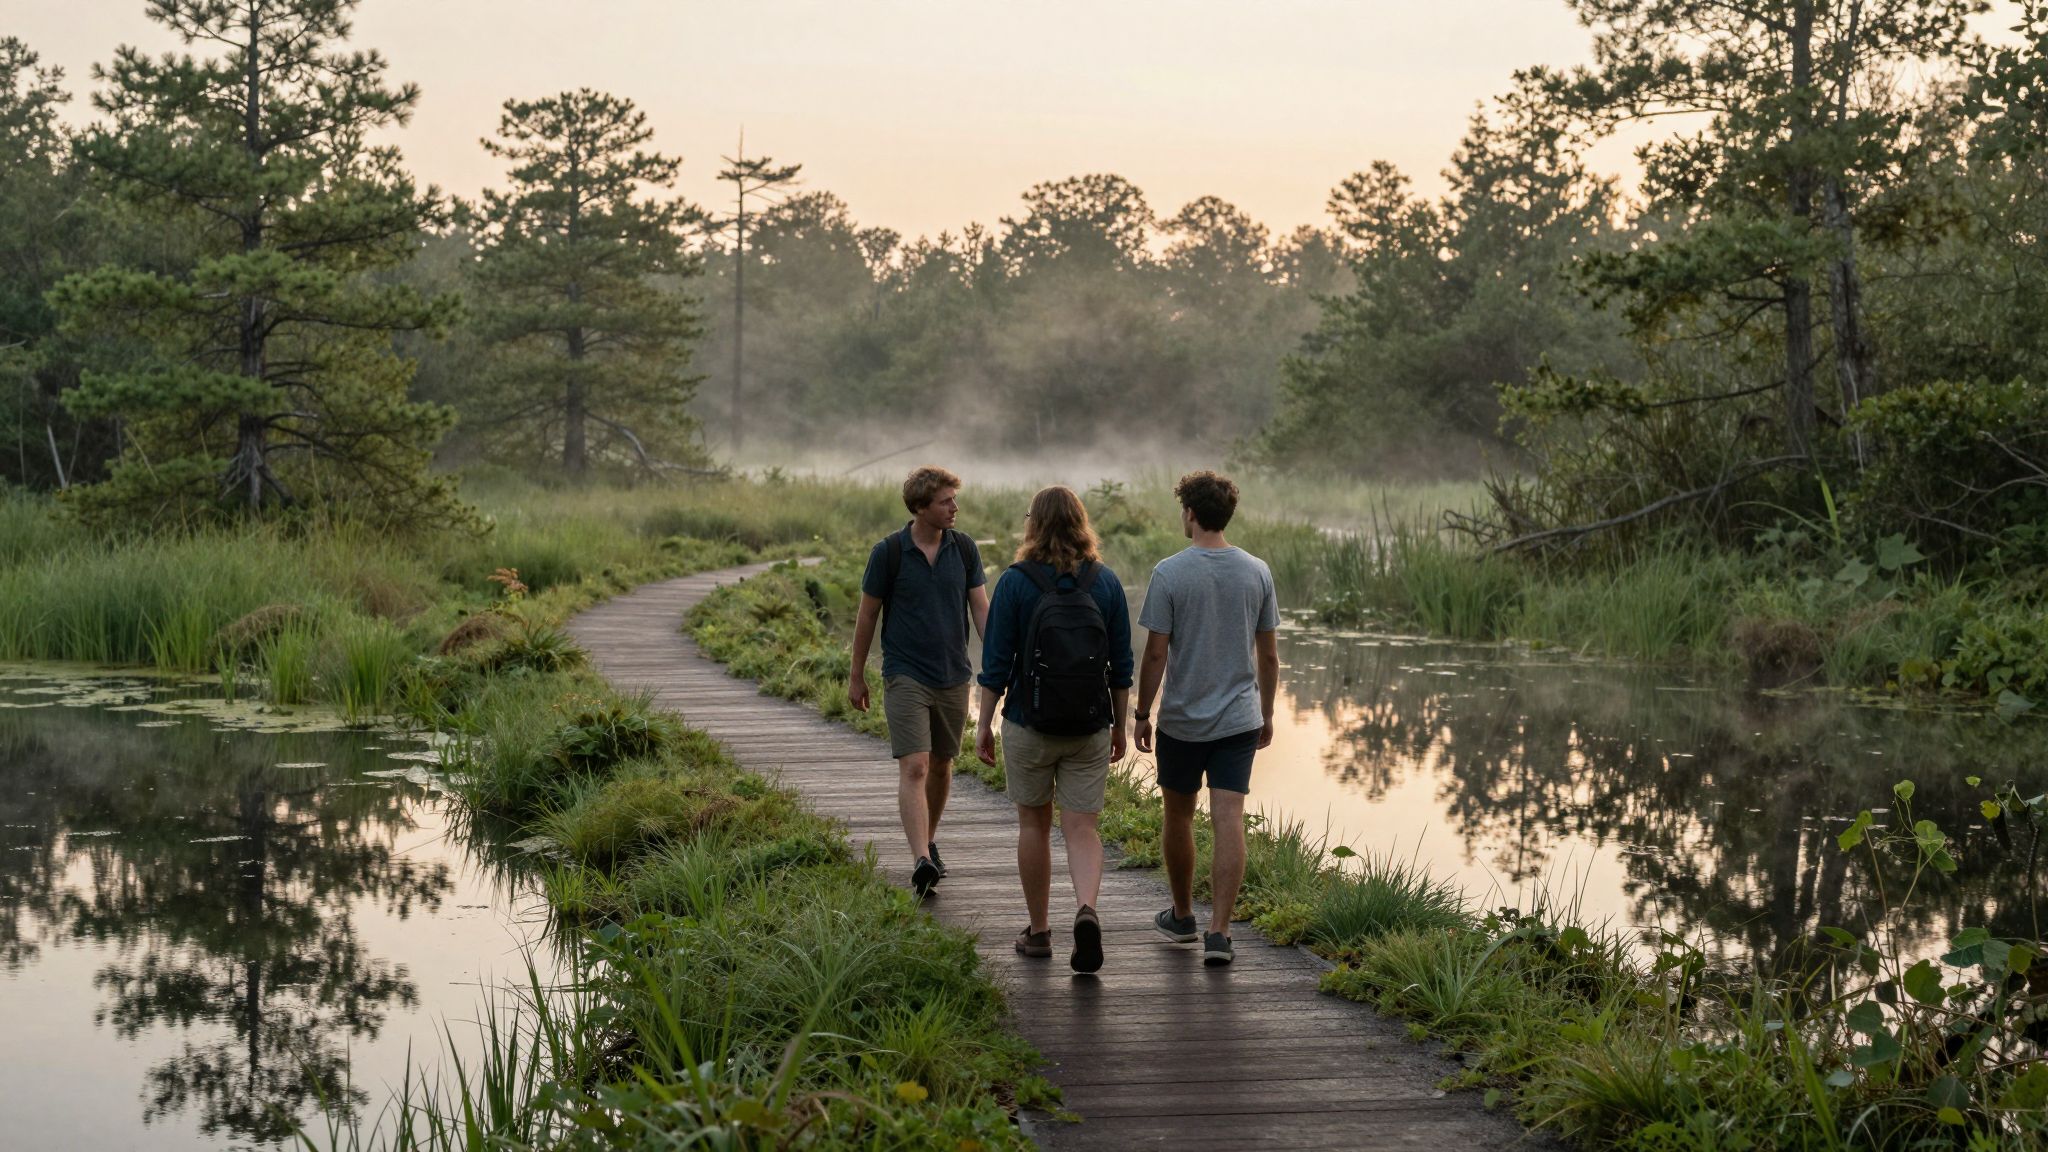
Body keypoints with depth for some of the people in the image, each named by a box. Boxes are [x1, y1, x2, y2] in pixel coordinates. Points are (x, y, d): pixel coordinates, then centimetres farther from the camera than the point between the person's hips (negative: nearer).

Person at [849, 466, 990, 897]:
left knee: (942, 766, 15)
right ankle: (922, 862, -25)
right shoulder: (889, 552, -8)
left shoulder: (964, 548, 2)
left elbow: (981, 609, 2)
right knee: (914, 768, -15)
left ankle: (929, 841, 36)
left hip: (954, 678, 4)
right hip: (906, 678, -4)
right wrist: (856, 677, 6)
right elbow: (867, 615, 1)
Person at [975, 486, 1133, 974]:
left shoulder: (1016, 582, -9)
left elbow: (996, 662, -9)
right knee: (1082, 828, 5)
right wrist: (1120, 726, 13)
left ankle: (1038, 931, 22)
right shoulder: (1106, 582, -1)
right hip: (1090, 729, 2)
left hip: (1029, 724, -1)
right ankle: (1087, 910, -21)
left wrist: (983, 724, 0)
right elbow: (1121, 665, 3)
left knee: (1033, 824, 14)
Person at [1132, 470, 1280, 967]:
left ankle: (1182, 916, 31)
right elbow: (1269, 654, 5)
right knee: (1229, 822, -3)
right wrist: (1266, 714, 16)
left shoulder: (1169, 573, -11)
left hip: (1181, 720, -2)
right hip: (1239, 719, 2)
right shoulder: (1257, 572, 0)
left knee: (1179, 817, 16)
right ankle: (1218, 933, -9)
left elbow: (1156, 653, -10)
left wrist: (1142, 713, 1)